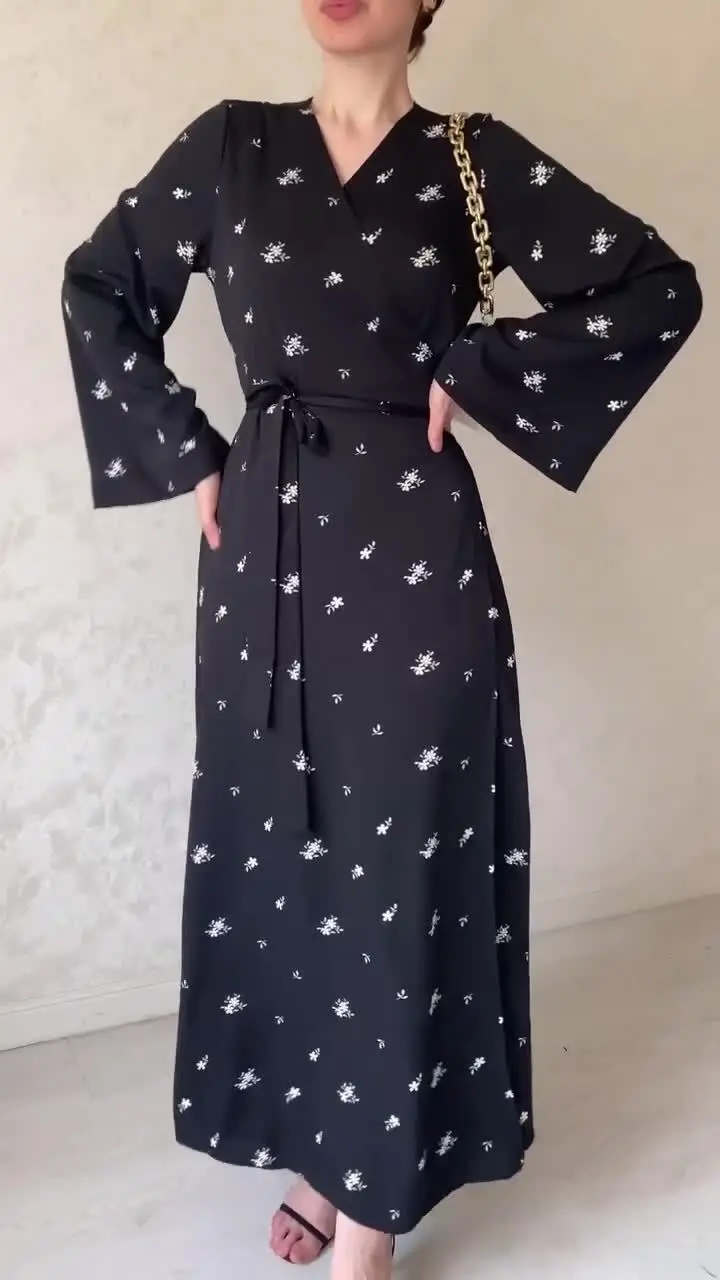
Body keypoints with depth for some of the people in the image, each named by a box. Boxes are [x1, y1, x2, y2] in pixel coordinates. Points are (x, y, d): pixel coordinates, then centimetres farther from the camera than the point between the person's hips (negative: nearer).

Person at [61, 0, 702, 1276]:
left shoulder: (474, 158, 2)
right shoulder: (230, 145, 8)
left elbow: (656, 289, 1)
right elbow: (98, 289, 15)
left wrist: (477, 372, -5)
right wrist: (186, 454, 5)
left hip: (413, 552, -2)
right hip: (265, 550, 3)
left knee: (402, 858, 2)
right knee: (277, 844, 10)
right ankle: (321, 1142, 31)